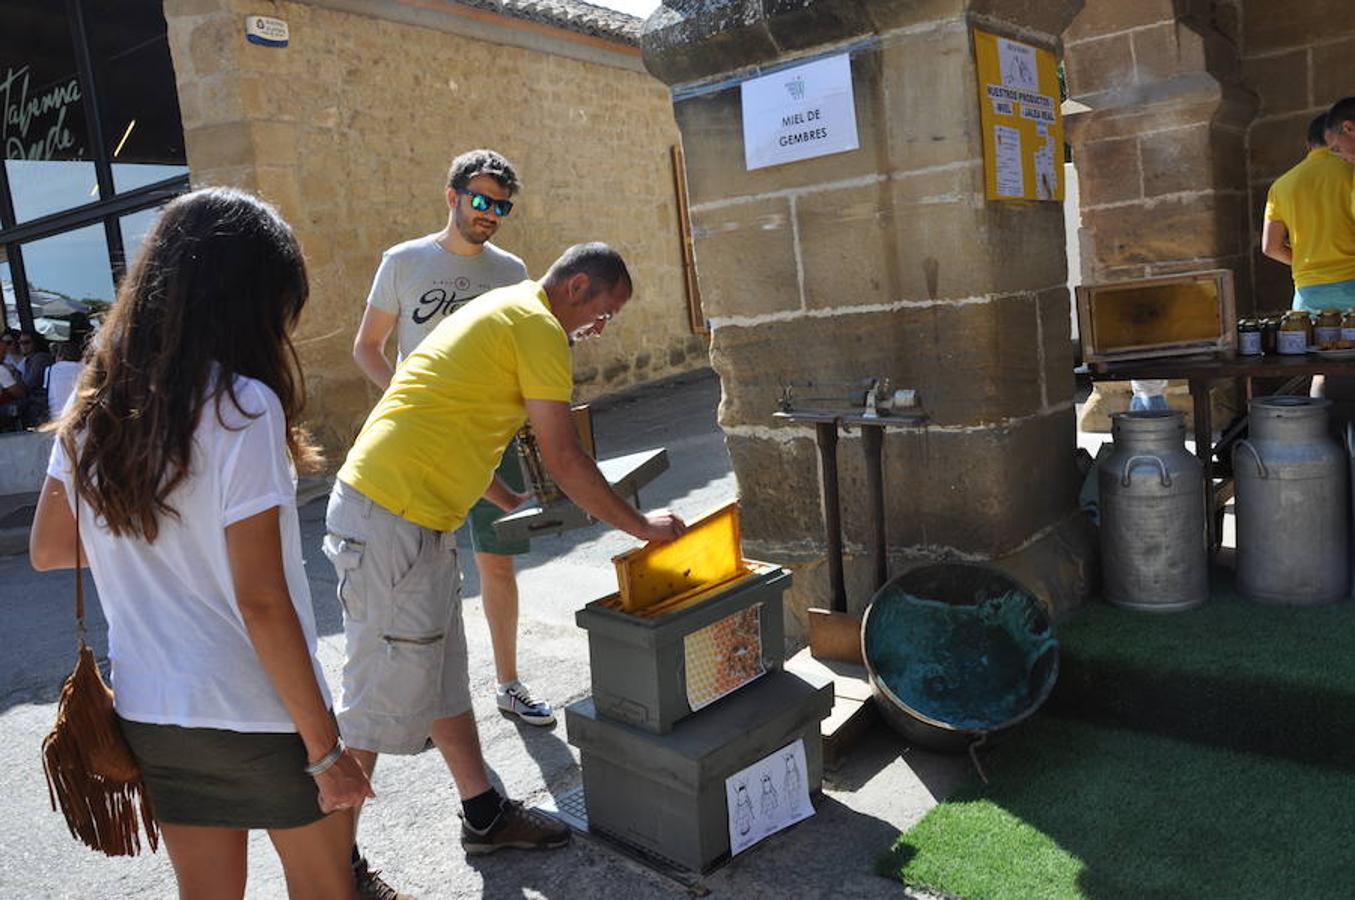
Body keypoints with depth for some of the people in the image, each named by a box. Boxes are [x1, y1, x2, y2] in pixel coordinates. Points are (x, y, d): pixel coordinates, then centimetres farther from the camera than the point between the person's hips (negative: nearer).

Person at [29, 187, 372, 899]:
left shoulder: (96, 407, -1)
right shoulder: (241, 405, -21)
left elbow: (46, 550, 10)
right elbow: (261, 600, -22)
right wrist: (325, 749, -15)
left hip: (149, 715, 6)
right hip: (258, 719, -6)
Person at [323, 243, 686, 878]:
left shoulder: (502, 312, 19)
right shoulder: (539, 327, -11)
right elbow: (564, 460, -13)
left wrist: (516, 506, 26)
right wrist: (641, 526, -2)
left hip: (414, 520, 11)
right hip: (393, 523, -11)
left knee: (445, 677, 17)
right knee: (380, 697, 0)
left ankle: (485, 816, 30)